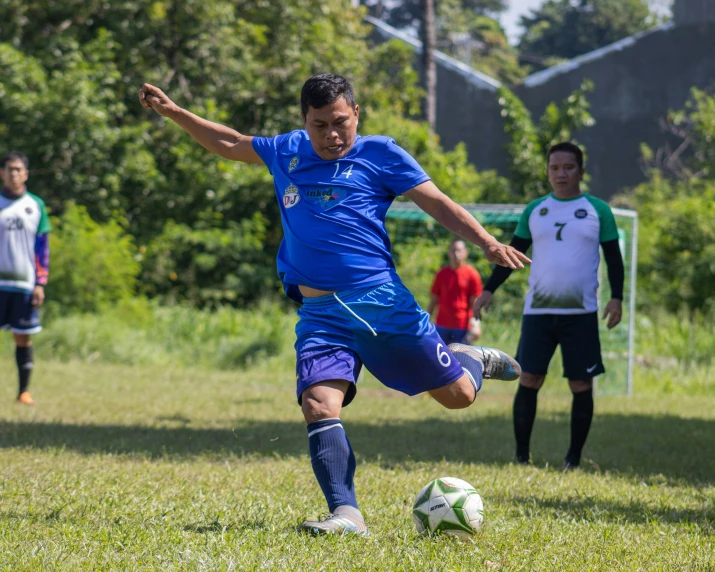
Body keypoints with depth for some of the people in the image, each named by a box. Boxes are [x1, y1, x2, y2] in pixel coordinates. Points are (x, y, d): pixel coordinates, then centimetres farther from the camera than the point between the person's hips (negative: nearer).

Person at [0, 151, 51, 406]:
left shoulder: (36, 206, 7)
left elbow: (42, 248, 8)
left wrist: (41, 283, 1)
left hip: (25, 283, 1)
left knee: (23, 337, 3)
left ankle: (24, 391, 10)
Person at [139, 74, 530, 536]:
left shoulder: (380, 154, 2)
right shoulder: (287, 152, 13)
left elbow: (438, 204, -1)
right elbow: (229, 143, 30)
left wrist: (490, 244, -14)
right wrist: (172, 111, 29)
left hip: (382, 301, -3)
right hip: (320, 313, 3)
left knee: (458, 395, 1)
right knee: (319, 404, -21)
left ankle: (473, 360, 38)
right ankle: (346, 515, -24)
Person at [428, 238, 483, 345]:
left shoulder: (472, 274, -1)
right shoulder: (441, 274, 8)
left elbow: (475, 303, -3)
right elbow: (433, 301, 12)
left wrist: (476, 324, -14)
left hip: (462, 327, -3)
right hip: (442, 326, 3)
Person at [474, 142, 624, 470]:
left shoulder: (598, 210, 4)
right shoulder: (534, 211, 9)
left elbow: (613, 257, 5)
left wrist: (616, 297, -7)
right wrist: (489, 290, 3)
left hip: (581, 314, -1)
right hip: (538, 311, 1)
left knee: (582, 386, -1)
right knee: (528, 381, -4)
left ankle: (574, 460, 8)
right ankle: (521, 457, 2)